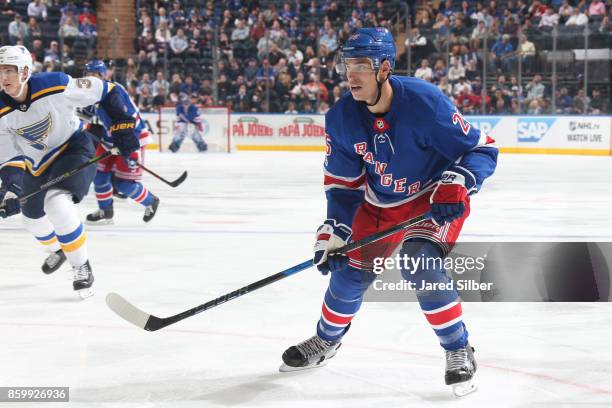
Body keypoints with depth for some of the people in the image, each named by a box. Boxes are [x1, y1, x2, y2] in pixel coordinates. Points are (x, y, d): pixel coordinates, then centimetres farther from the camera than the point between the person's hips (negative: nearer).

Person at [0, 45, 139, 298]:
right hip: (38, 163, 6)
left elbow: (103, 90, -17)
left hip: (74, 148, -6)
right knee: (31, 215, 21)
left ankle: (81, 266, -12)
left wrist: (122, 126, -14)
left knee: (57, 203, -30)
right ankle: (57, 249, 56)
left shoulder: (54, 86, -30)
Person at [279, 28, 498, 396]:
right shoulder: (342, 117, -15)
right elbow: (343, 183, -2)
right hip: (380, 203, 5)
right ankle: (326, 341, 39)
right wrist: (335, 230, -12)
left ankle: (459, 352, -9)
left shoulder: (424, 102, -30)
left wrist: (456, 186, -40)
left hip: (435, 200, -5)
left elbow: (482, 150, -24)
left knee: (421, 263, -27)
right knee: (350, 270, 8)